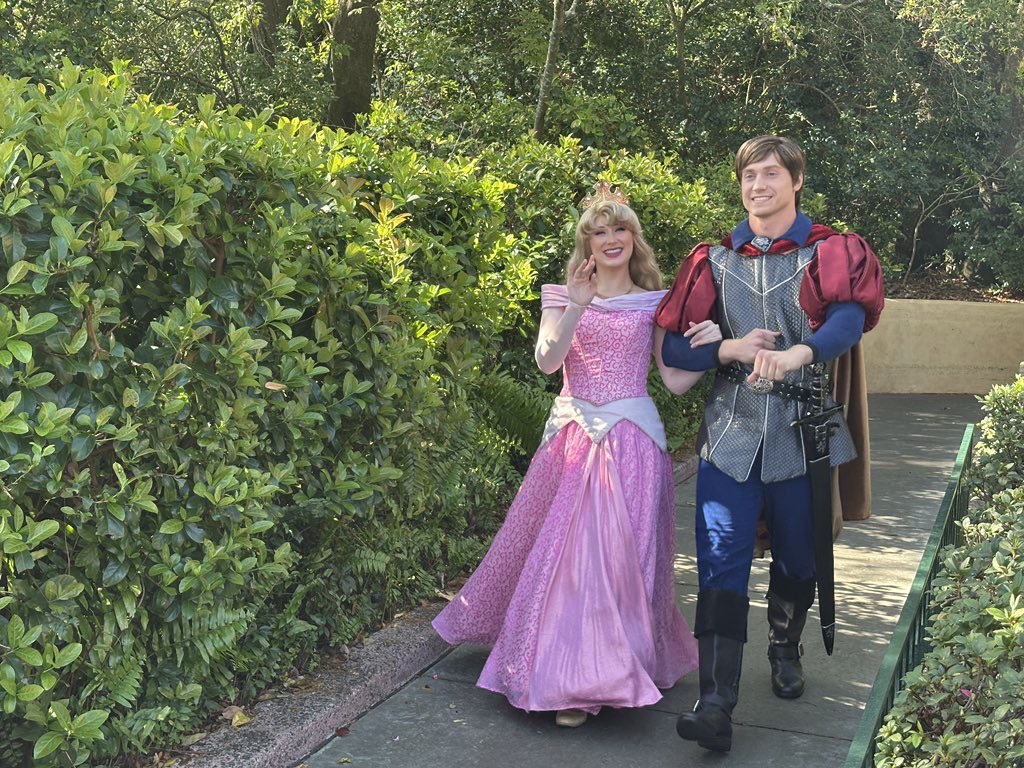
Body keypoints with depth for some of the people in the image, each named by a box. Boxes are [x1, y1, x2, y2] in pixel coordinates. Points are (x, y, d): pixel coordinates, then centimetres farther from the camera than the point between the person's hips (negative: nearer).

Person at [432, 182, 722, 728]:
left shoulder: (654, 303, 7)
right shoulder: (563, 296, 7)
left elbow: (676, 379, 4)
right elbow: (547, 361, -9)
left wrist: (711, 348, -14)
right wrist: (578, 306, -21)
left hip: (631, 437, -1)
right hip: (573, 434, 1)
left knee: (619, 551, -4)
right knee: (564, 545, 2)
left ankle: (605, 672, 6)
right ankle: (574, 676, 20)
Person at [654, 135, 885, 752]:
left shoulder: (830, 253, 2)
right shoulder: (715, 259, 9)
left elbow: (851, 316, -19)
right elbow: (675, 347, 5)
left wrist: (795, 354, -38)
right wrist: (731, 349, -14)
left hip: (801, 429, 0)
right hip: (732, 429, 1)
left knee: (797, 556, 13)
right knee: (722, 560, -9)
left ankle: (786, 650, 41)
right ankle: (716, 705, -10)